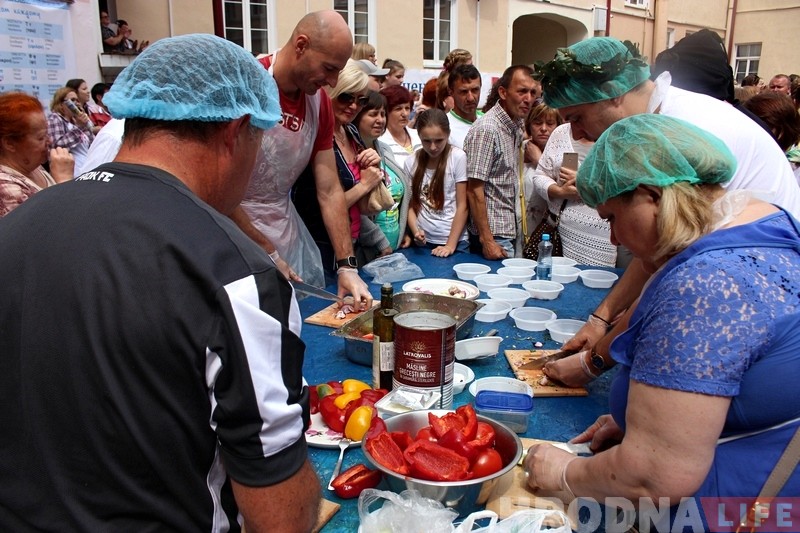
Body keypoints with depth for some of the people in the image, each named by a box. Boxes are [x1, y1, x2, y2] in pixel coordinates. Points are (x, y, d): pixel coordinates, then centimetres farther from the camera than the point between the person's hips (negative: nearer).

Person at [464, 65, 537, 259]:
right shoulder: (486, 129, -18)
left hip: (515, 231, 8)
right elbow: (474, 190, -20)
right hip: (495, 236, -8)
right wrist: (486, 240, -21)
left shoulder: (517, 126, 7)